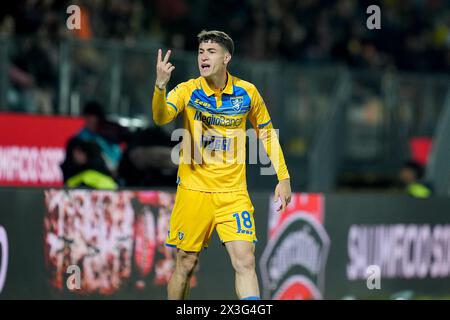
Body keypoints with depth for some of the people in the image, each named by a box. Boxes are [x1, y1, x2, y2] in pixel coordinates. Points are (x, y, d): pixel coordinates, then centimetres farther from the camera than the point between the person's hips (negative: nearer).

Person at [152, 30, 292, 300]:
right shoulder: (187, 91, -6)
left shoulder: (247, 92, -1)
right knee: (186, 263, 5)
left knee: (245, 261, -12)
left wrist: (283, 178, 8)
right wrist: (160, 86, -44)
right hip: (193, 190, -1)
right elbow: (161, 117, -25)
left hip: (233, 192, 1)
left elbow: (267, 134, 13)